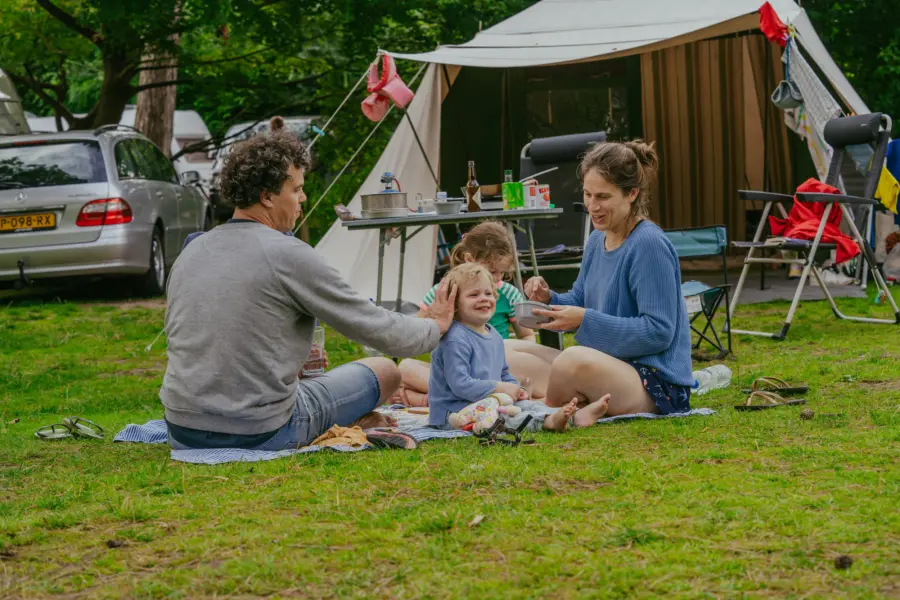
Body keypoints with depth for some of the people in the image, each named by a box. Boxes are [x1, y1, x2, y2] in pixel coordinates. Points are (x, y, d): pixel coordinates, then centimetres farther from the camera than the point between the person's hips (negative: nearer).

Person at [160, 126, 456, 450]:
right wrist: (436, 326, 14)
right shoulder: (289, 255, -12)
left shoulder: (191, 251, 7)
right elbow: (375, 327, -6)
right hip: (260, 433, -7)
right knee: (385, 372, 10)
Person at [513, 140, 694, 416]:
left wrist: (585, 320, -21)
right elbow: (579, 303, 20)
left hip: (659, 385, -9)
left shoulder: (650, 245, -15)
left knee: (575, 358, -34)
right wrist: (549, 298, -3)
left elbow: (658, 332, -19)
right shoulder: (597, 240, 11)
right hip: (609, 367, 9)